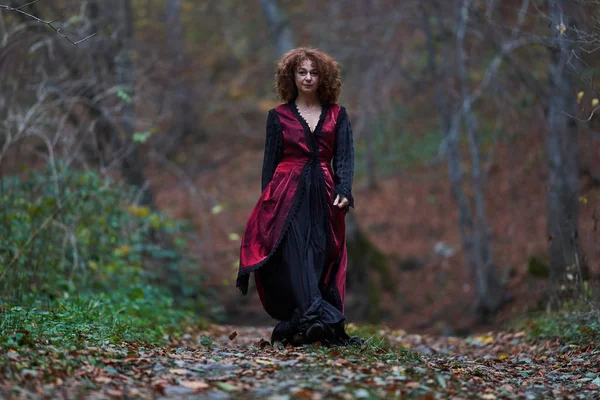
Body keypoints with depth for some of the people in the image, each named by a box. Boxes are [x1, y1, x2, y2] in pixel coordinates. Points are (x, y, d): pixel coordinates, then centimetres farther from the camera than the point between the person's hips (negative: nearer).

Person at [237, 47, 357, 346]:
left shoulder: (337, 115, 12)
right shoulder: (278, 116, 10)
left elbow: (345, 156, 4)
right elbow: (270, 161, 10)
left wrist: (344, 191, -13)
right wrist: (267, 203, 4)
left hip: (323, 196, 2)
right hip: (287, 195, -2)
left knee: (320, 258, -4)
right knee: (294, 254, -19)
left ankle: (296, 327, 2)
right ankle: (316, 314, -34)